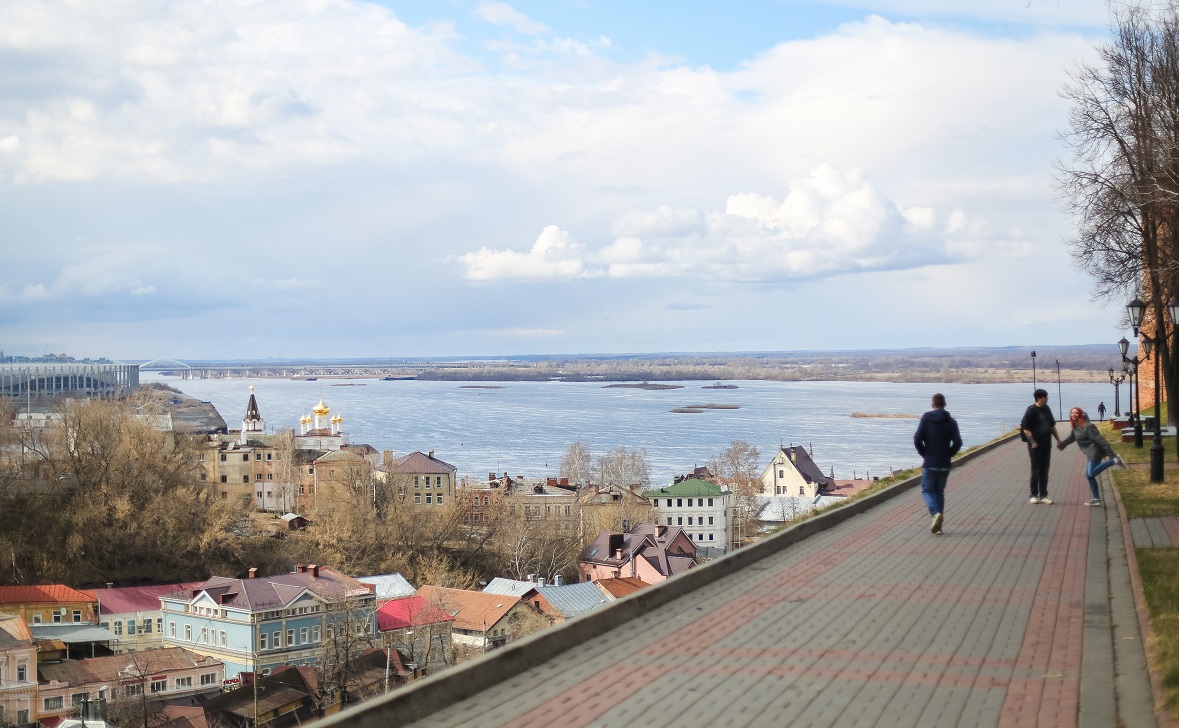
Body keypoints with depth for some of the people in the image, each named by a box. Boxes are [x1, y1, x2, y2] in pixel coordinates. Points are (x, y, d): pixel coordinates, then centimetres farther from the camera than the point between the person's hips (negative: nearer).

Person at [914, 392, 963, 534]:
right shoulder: (951, 422, 1)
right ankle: (937, 525, 13)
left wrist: (924, 454, 3)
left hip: (929, 463, -3)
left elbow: (917, 439, -12)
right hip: (945, 464, 3)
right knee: (939, 491, 15)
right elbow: (958, 442, -8)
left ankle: (936, 513, -22)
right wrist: (948, 454, 7)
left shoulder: (926, 419, -4)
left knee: (927, 491, 7)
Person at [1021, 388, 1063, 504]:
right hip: (1036, 446, -6)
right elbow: (1026, 429, -15)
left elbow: (1052, 425, 20)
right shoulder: (1031, 410, -12)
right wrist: (1033, 442, -19)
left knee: (1044, 471, 8)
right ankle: (1034, 495, 9)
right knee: (1036, 471, 1)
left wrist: (1058, 439, 16)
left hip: (1046, 445, 6)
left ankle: (1043, 496, 12)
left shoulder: (1047, 409, 9)